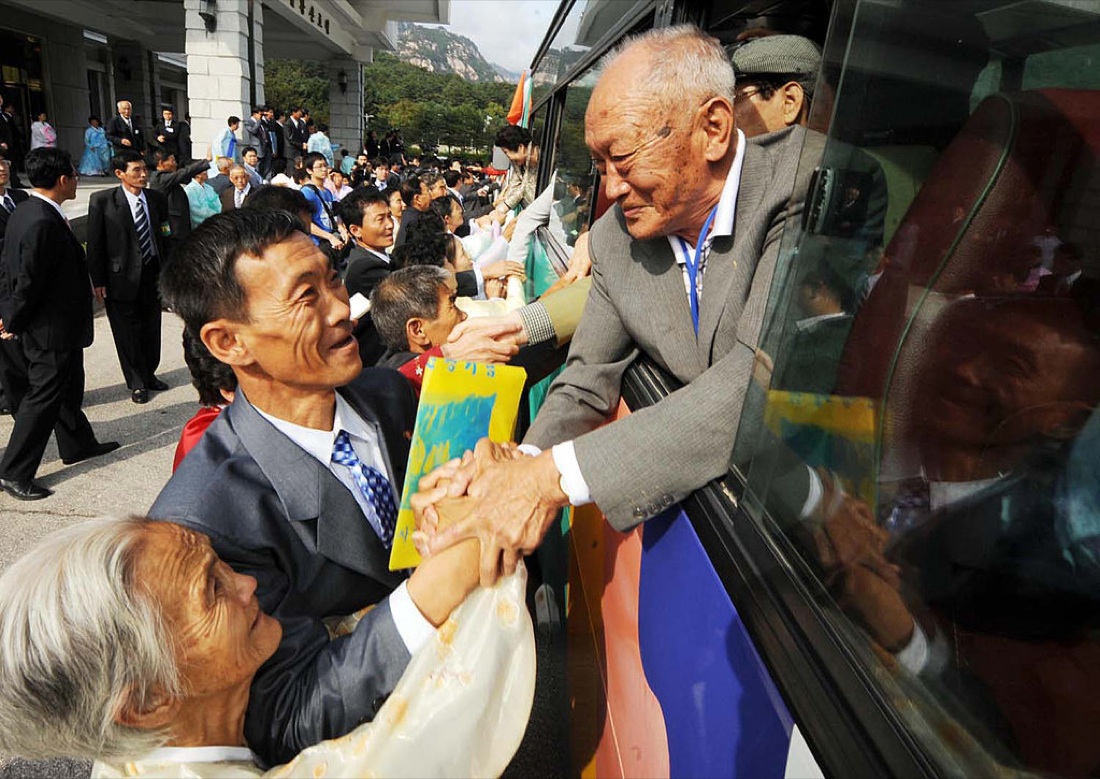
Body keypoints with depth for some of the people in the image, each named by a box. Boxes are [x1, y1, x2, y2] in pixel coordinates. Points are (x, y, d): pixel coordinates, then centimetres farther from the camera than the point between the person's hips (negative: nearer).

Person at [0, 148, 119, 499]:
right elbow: (29, 281, -23)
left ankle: (77, 444, 41)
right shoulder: (45, 223, -25)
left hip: (58, 326, 10)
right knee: (43, 397, 0)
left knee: (68, 386, 23)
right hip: (52, 329, -10)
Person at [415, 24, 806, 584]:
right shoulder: (614, 238, -4)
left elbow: (766, 378, -32)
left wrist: (555, 476, -34)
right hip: (705, 488, 4)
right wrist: (520, 467, -22)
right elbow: (586, 386, 1)